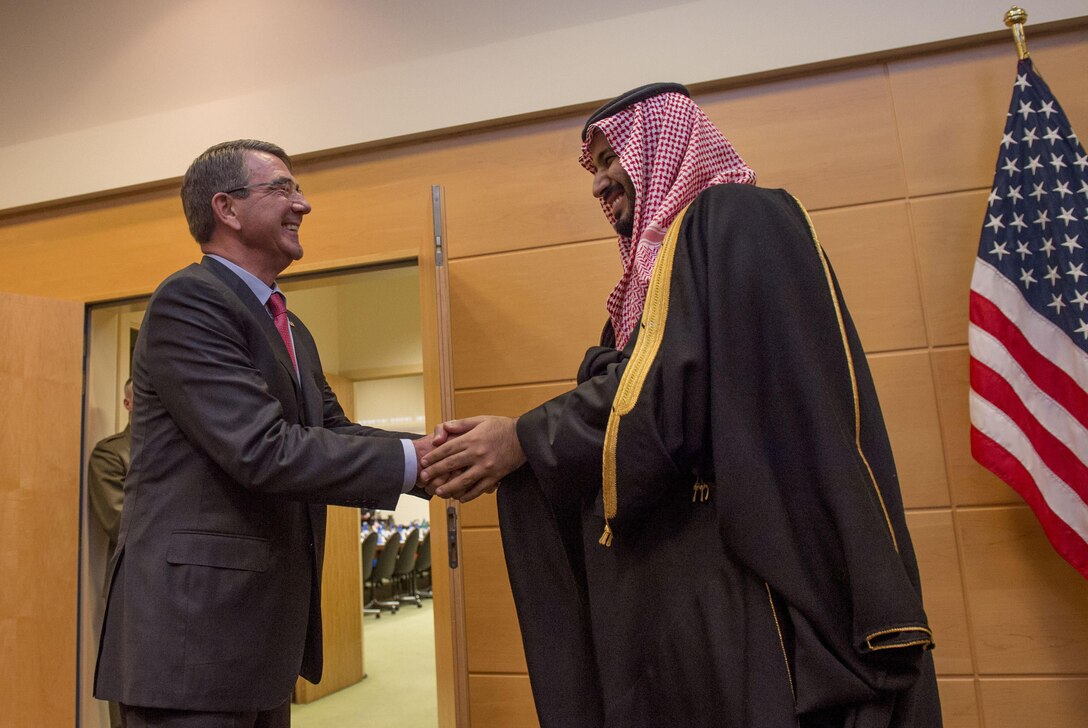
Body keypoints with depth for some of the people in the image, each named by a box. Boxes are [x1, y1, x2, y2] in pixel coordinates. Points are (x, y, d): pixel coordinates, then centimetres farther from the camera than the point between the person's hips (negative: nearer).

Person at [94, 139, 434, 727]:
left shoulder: (290, 330, 15)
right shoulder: (188, 300, -14)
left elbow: (334, 432, 6)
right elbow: (263, 450, -24)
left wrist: (433, 451, -9)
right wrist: (411, 459, -22)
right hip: (191, 626, -8)